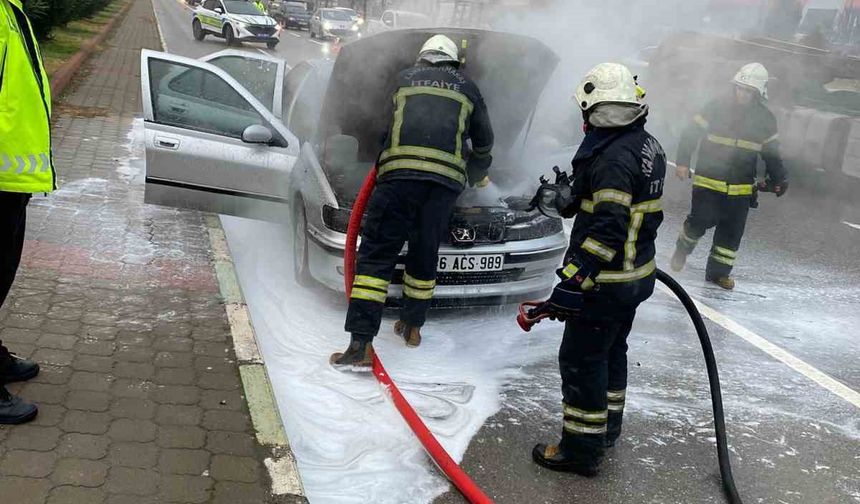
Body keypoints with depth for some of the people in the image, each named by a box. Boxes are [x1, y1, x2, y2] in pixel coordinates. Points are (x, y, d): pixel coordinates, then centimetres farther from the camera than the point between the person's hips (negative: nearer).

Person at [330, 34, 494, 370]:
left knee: (376, 254, -3)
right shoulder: (467, 88, 26)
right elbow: (484, 142, 34)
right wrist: (478, 177, 53)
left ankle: (360, 345, -10)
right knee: (425, 254, 18)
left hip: (399, 169, -1)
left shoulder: (404, 78, 25)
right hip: (446, 178, 2)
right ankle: (412, 326, 28)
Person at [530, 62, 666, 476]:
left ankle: (581, 450, 11)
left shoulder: (613, 158, -24)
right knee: (612, 353, 23)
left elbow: (606, 229, -29)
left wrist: (573, 282, -27)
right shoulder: (648, 146, 6)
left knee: (581, 362, 1)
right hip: (637, 275, 10)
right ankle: (607, 430, 39)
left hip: (605, 282, -10)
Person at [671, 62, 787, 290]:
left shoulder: (765, 119, 3)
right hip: (708, 181, -3)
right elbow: (690, 134, -4)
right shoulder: (717, 107, -7)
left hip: (741, 188, 3)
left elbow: (771, 152, 15)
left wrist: (778, 179, 14)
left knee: (732, 231, 5)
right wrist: (683, 162, -12)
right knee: (699, 222, -3)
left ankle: (719, 271, 18)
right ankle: (682, 249, 28)